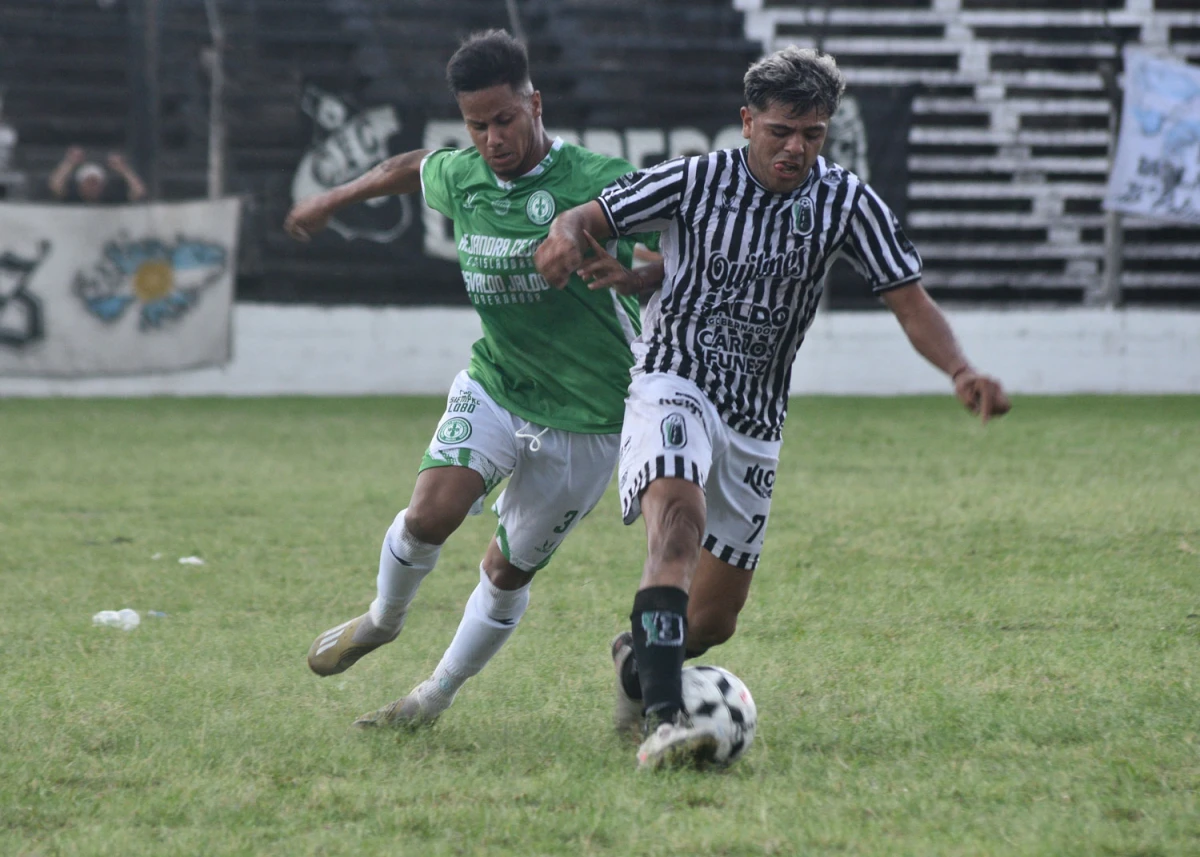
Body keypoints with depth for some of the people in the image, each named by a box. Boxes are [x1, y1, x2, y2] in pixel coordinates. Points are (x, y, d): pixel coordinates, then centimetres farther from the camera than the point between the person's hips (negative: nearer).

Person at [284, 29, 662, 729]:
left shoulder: (598, 182, -19)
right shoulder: (459, 176, -2)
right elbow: (413, 167, 22)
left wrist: (635, 277, -36)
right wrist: (333, 201, 36)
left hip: (586, 419, -3)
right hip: (494, 387, 3)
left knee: (509, 571, 7)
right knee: (433, 511, -21)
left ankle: (437, 697, 28)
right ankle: (383, 620, 9)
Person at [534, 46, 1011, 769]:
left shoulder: (846, 202, -5)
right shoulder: (695, 182, -9)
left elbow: (912, 303, -7)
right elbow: (590, 218, -5)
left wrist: (962, 370, -26)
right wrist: (565, 237, -30)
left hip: (756, 422, 4)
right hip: (674, 386, -4)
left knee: (714, 620, 9)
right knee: (679, 517, -35)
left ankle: (638, 660, 45)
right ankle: (663, 718, -44)